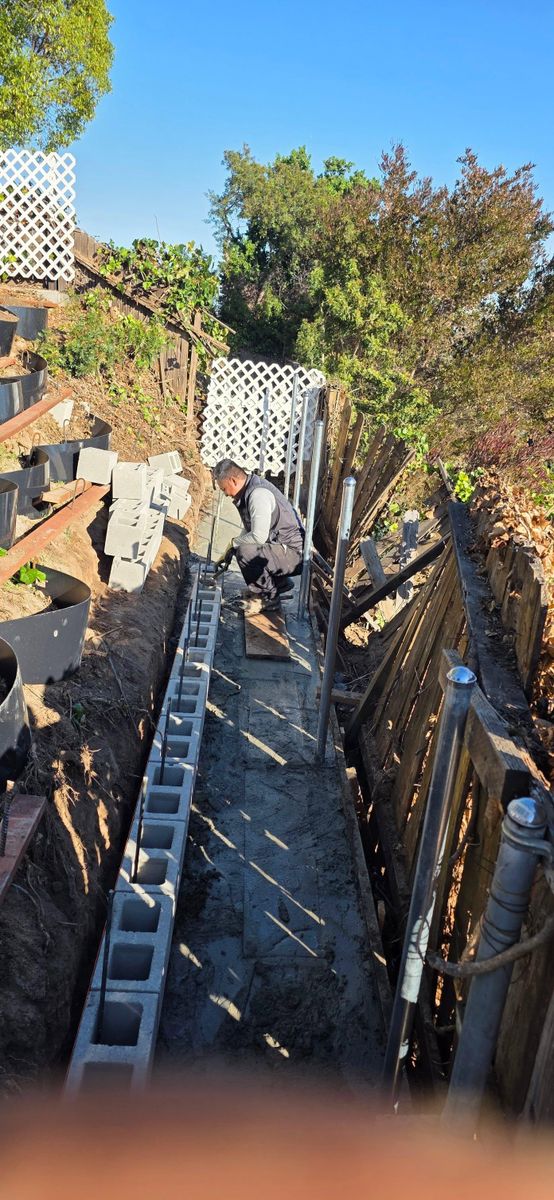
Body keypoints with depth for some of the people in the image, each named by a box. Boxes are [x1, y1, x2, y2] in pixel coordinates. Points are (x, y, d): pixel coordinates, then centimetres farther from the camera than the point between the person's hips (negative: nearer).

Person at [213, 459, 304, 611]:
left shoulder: (259, 495, -24)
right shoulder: (249, 490, 8)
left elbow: (258, 537, -28)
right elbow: (248, 529, 20)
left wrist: (234, 543, -10)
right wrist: (231, 550, 13)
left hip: (293, 553, -10)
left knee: (244, 552, -26)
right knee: (241, 547, 20)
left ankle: (269, 597, -8)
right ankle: (280, 582, 22)